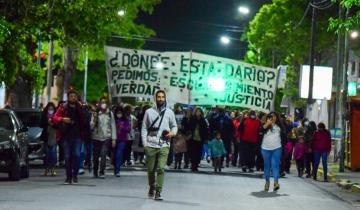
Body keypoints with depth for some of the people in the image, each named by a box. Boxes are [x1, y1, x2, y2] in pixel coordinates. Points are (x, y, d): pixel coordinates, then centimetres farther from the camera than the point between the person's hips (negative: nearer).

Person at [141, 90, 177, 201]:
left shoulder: (169, 112, 7)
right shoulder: (149, 112, 5)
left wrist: (173, 132, -7)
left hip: (163, 145, -1)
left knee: (161, 168, -13)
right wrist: (145, 144, -2)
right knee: (150, 169, 9)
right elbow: (144, 128, 5)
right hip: (151, 145, 1)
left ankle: (158, 192, -13)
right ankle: (152, 188, 32)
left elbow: (174, 126, 16)